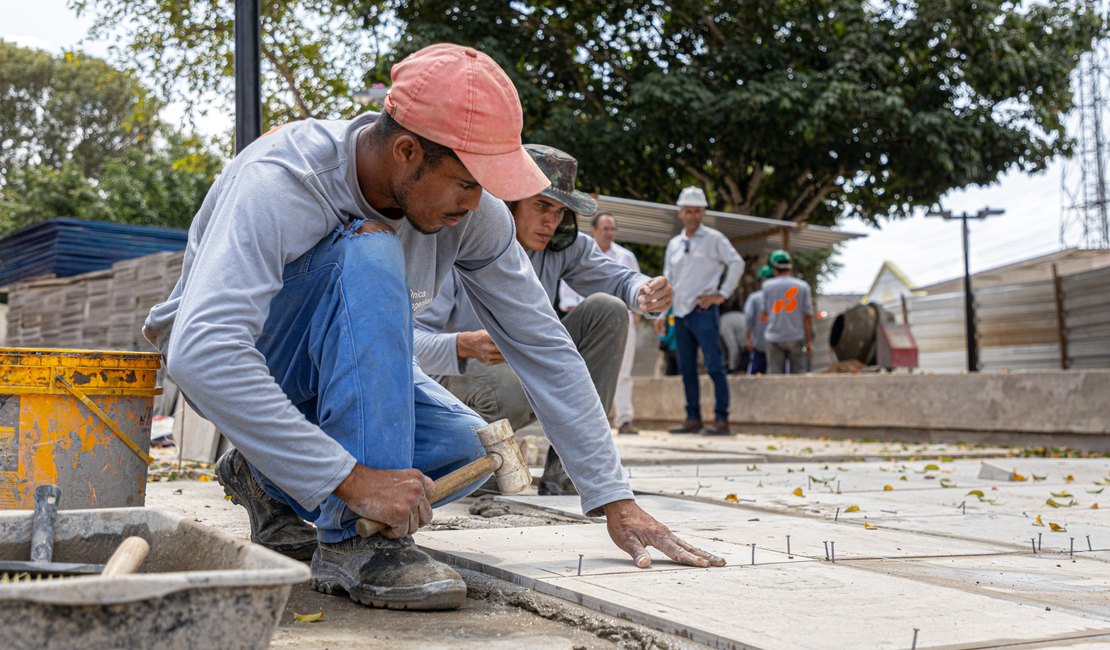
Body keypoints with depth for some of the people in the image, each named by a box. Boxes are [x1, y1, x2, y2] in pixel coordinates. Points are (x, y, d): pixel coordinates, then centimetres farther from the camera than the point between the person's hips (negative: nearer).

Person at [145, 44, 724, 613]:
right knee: (368, 250, -33)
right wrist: (353, 477, -46)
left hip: (337, 372, 6)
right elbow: (200, 353, -44)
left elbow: (543, 347, -12)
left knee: (470, 448, -19)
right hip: (222, 371, -5)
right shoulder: (279, 185, -33)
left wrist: (615, 502, -14)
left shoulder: (471, 212, -17)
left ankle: (274, 487, 4)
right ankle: (352, 539, -30)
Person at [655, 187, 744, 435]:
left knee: (714, 366, -7)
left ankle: (721, 419, -6)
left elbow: (736, 263, -5)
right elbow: (667, 281, 20)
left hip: (703, 311, -6)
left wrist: (722, 294, -8)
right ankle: (693, 419, 14)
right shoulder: (674, 244, 16)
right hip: (680, 313, 6)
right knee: (687, 369, 8)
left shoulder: (713, 239, 0)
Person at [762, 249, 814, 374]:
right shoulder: (802, 286, 0)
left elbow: (765, 312, 7)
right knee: (797, 374, 5)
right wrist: (809, 341, 3)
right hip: (796, 337, 0)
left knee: (774, 374, 1)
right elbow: (808, 316, -1)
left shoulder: (767, 285, 1)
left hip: (774, 337, 0)